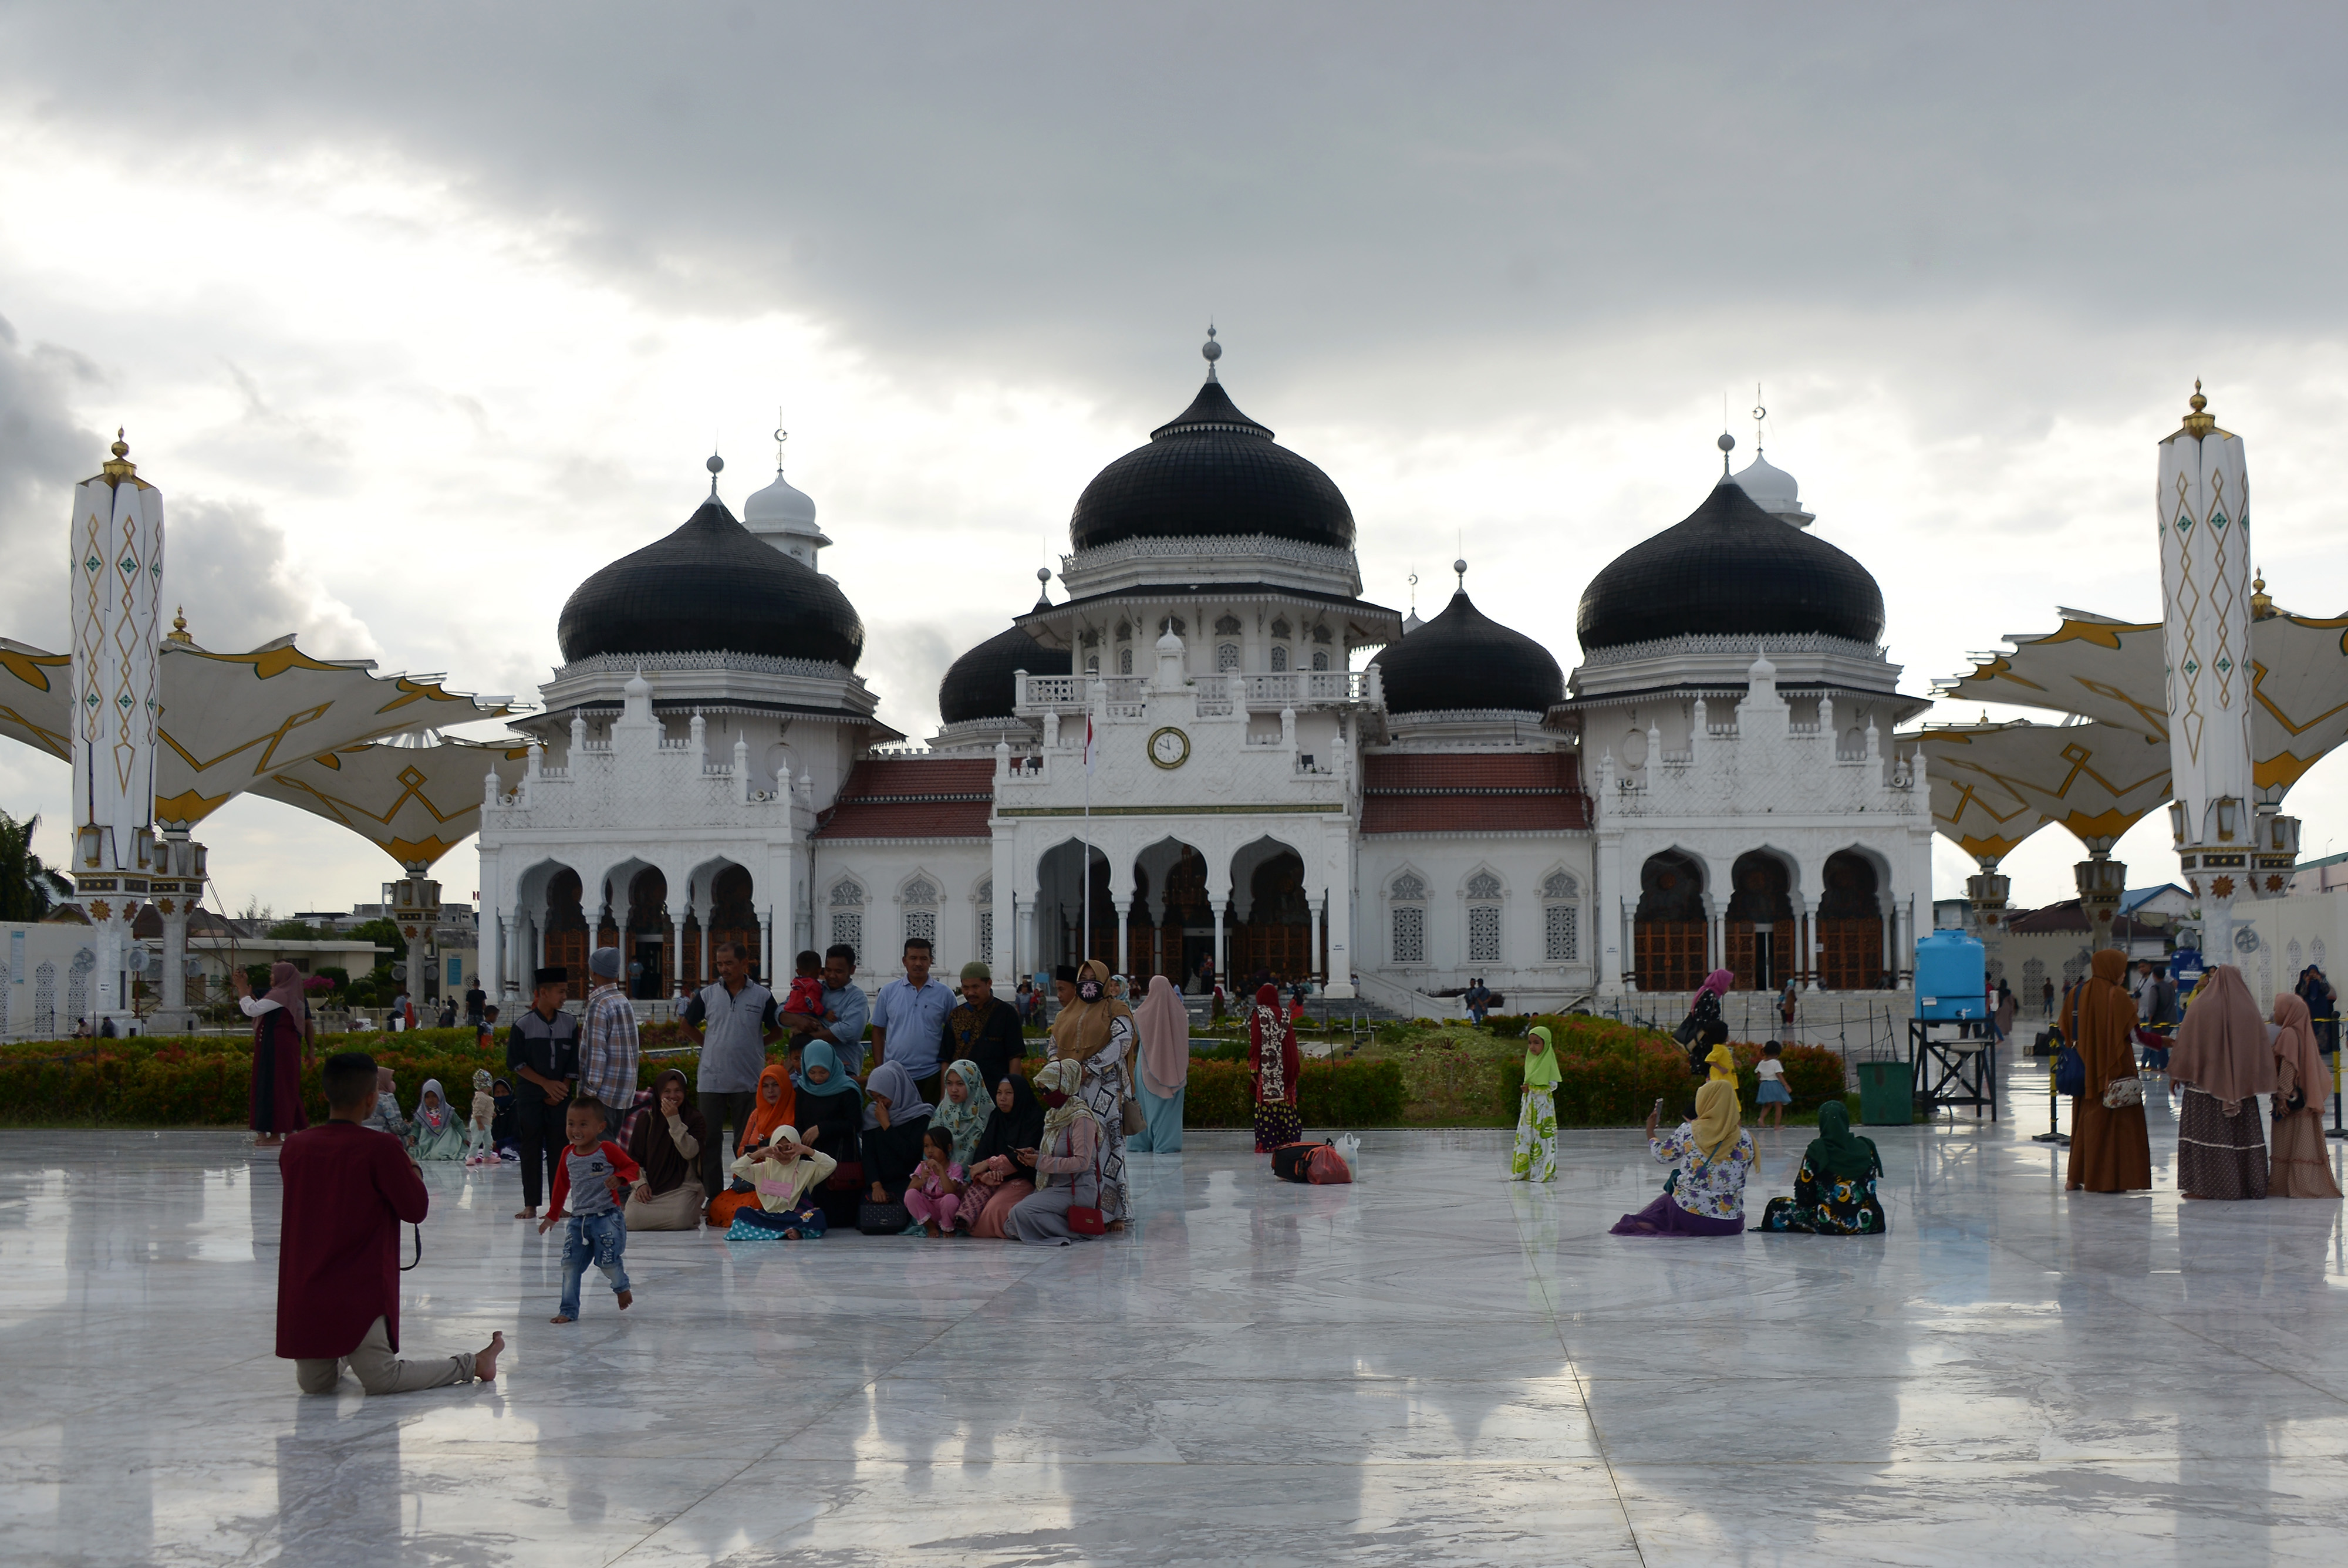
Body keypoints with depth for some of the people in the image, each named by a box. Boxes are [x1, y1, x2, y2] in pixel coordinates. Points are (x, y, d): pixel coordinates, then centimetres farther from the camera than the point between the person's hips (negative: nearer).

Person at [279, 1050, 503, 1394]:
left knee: (314, 1383, 25)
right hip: (358, 1290, -3)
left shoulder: (293, 1147, 3)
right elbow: (416, 1210, -4)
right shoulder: (381, 1149, -12)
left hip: (301, 1296, 3)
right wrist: (411, 1168, 15)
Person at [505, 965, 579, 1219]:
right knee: (531, 1149, 1)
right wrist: (546, 1083, -10)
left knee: (558, 1150, 1)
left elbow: (573, 1065, 8)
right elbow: (515, 1063, -5)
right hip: (530, 1096, -2)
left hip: (559, 1097, 2)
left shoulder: (570, 1024, 5)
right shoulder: (523, 1025, -4)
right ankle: (531, 1205, 7)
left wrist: (561, 1089, -3)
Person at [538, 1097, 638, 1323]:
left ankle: (622, 1287, 24)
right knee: (570, 1264, -3)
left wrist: (619, 1178, -26)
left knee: (608, 1261, -10)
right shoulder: (568, 1154, 9)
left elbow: (632, 1167, -4)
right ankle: (569, 1310, 5)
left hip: (607, 1218, -5)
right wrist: (552, 1215, 25)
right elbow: (561, 1185, 20)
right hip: (578, 1220, 5)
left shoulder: (608, 1150, -7)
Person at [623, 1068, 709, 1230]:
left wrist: (674, 1120, -21)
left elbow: (690, 1152, -14)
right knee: (630, 1221, -25)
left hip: (682, 1186, -2)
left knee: (679, 1220, -32)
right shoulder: (647, 1119, 9)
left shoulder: (694, 1118, 3)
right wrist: (640, 1184, -6)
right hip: (649, 1185, 2)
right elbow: (633, 1158, 10)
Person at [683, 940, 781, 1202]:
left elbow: (777, 1031, 12)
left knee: (746, 1142, 5)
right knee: (710, 1140, 3)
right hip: (712, 1080, 1)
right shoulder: (707, 994, 4)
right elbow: (688, 1025, 17)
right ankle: (712, 1195, 10)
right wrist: (709, 1044, 9)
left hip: (748, 1082, -1)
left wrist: (754, 1046, 4)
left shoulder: (762, 996, 1)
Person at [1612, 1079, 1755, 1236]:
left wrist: (1650, 1131, 26)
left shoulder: (1687, 1131, -9)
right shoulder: (1745, 1139, -7)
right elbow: (1742, 1175, 7)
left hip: (1687, 1217, -1)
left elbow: (1661, 1156, 7)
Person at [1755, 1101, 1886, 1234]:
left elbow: (1803, 1195, -3)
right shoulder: (1865, 1148, 2)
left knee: (1776, 1206, 13)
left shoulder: (1817, 1151, -9)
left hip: (1830, 1225, -4)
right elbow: (1870, 1187, 13)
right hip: (1869, 1224, 4)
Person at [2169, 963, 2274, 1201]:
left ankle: (2203, 1186, -4)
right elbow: (2262, 1050, 8)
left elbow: (2185, 1043, -4)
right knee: (2243, 1134, 10)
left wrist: (2175, 1074, 5)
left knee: (2204, 1134, 0)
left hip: (2205, 1083, -3)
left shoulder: (2202, 1007, -7)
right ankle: (2250, 1184, 13)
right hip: (2241, 1087, 3)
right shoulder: (2249, 1010, 2)